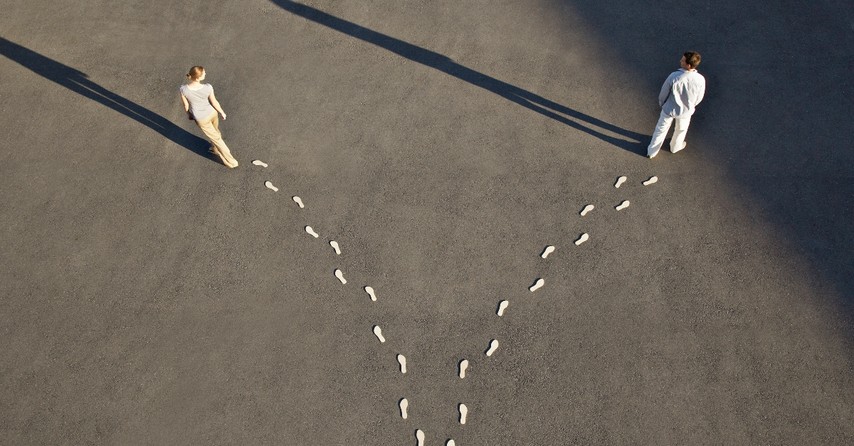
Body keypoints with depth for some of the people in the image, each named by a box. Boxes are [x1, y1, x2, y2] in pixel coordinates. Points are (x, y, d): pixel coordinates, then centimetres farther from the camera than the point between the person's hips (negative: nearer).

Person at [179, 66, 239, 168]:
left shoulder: (184, 89, -30)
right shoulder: (208, 87, -29)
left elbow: (186, 105, -13)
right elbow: (214, 102, -13)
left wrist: (188, 114, 10)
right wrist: (222, 113, 6)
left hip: (202, 119, -1)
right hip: (212, 113, 1)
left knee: (216, 138, 17)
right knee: (215, 131, 32)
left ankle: (231, 161, 29)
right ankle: (216, 149, 60)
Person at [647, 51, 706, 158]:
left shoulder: (674, 76, -32)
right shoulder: (700, 80, -25)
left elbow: (663, 93, -15)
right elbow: (699, 98, -8)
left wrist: (661, 104, 7)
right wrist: (689, 106, 14)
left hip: (669, 109, -1)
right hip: (685, 112, 1)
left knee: (661, 130, 22)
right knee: (681, 130, 31)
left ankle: (652, 151, 39)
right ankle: (675, 147, 56)